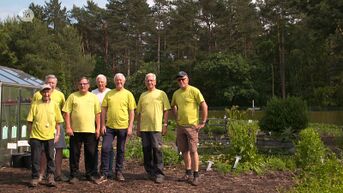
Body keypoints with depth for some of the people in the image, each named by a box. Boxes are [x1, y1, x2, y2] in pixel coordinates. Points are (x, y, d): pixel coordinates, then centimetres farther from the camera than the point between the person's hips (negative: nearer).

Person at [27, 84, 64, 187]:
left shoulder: (54, 105, 3)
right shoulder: (35, 104, 0)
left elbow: (58, 121, 7)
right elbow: (30, 121, 3)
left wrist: (57, 134, 3)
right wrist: (30, 134, 2)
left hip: (49, 136, 1)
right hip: (36, 136, 0)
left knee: (50, 157, 8)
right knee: (35, 158, 4)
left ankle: (50, 177, 18)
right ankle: (35, 178, 15)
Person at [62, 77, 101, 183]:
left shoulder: (94, 97, 8)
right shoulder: (72, 96, 4)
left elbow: (97, 114, 9)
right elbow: (67, 112, 1)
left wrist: (98, 128, 3)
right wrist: (68, 127, -7)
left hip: (90, 130, 1)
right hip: (75, 130, -1)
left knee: (90, 153, 6)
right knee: (74, 153, 4)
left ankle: (90, 174, 19)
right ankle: (74, 175, 15)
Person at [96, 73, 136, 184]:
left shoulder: (128, 94, 1)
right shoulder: (109, 94, 6)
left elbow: (131, 112, 0)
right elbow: (103, 110, 6)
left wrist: (130, 127, -7)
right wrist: (103, 125, 0)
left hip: (123, 127, -1)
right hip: (109, 127, 1)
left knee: (121, 150, 9)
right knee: (105, 148, -5)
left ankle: (119, 173, 23)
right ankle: (104, 174, 5)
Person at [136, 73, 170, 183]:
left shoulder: (161, 94, 3)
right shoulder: (143, 95, 14)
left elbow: (166, 110, 1)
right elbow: (139, 113, 16)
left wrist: (165, 124, -6)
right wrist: (138, 128, 12)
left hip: (156, 127, -4)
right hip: (144, 127, 4)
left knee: (157, 149, -5)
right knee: (146, 150, 8)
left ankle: (159, 173, 2)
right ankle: (150, 172, 20)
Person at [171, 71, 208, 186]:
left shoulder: (194, 91, -10)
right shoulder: (176, 93, 9)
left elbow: (204, 106, -12)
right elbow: (173, 106, 26)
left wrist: (203, 122, -12)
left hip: (192, 126, -6)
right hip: (180, 126, 6)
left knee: (193, 151, -6)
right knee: (184, 150, 12)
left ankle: (196, 176, 1)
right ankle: (188, 173, 23)